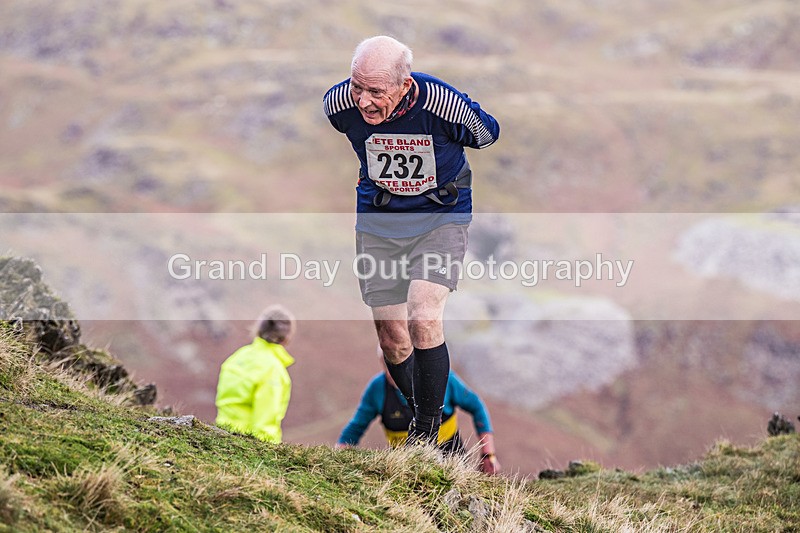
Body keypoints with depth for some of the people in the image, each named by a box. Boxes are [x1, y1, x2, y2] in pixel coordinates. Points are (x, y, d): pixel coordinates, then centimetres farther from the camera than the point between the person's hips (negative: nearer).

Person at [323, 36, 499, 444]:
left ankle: (428, 428, -6)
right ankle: (419, 410, 27)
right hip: (378, 222, 3)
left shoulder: (444, 106, -28)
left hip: (441, 217, -3)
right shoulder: (339, 103, -19)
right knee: (391, 338, 2)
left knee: (423, 321, -21)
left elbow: (487, 135, -4)